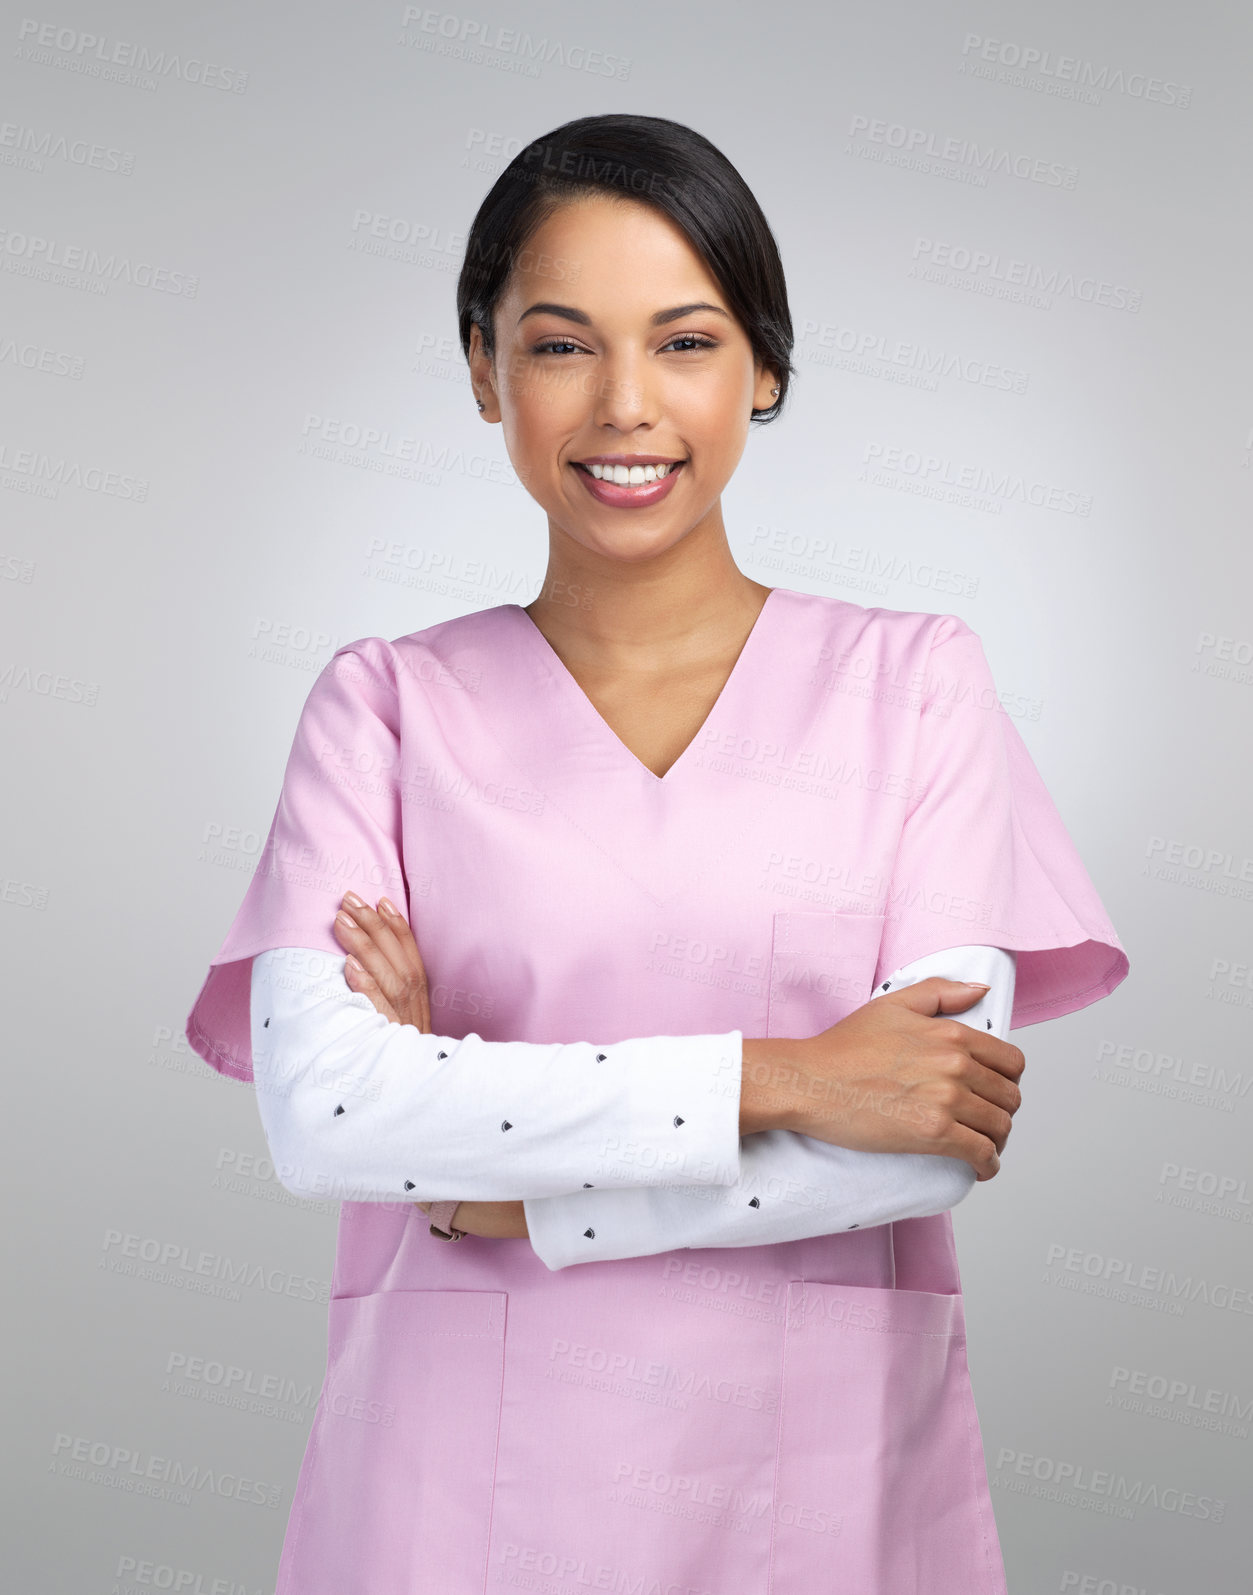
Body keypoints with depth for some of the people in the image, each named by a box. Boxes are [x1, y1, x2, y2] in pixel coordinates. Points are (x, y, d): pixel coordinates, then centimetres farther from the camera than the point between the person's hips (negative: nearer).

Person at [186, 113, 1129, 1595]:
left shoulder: (912, 678, 0)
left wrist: (507, 1182, -12)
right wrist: (774, 1077, -17)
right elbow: (314, 1110, -14)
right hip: (463, 1466, 0)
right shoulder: (387, 703, -1)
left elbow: (937, 1141, -9)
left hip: (818, 1467, 1)